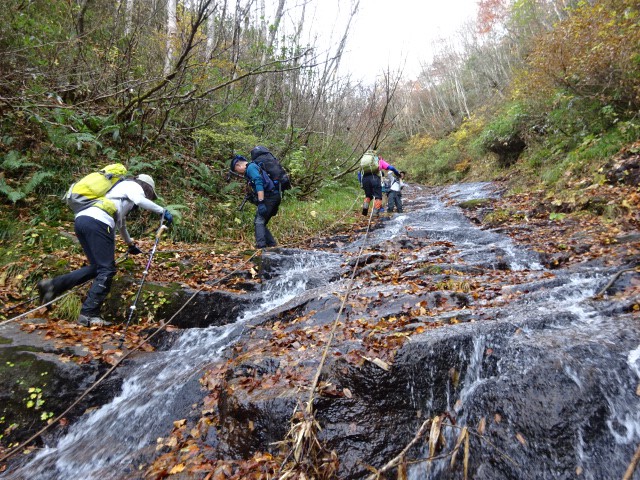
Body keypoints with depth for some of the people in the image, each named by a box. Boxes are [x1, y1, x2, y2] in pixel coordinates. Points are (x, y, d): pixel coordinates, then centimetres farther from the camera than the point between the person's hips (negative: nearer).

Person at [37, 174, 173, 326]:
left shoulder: (121, 188, 39)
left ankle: (52, 285, 8)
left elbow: (120, 222, 50)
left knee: (96, 267, 15)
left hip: (81, 218, 9)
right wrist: (162, 211, -4)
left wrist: (130, 243, 60)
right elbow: (140, 200, -13)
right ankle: (88, 315, -9)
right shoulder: (134, 185, 14)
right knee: (107, 270, -7)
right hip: (97, 222, -9)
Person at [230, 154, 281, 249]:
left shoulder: (250, 167, -5)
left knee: (259, 222, -14)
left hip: (269, 197, -10)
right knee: (261, 223, 12)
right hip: (273, 197, 10)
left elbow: (259, 183, -20)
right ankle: (272, 244, 11)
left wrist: (261, 203, -26)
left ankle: (261, 246, -23)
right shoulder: (252, 167, 25)